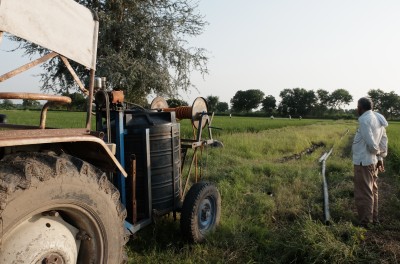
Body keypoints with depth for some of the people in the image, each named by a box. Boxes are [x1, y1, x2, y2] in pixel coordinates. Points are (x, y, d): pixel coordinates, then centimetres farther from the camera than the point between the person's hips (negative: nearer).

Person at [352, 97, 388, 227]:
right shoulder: (378, 119, 8)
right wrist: (381, 158, 12)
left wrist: (376, 152, -2)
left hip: (363, 162, -9)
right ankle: (373, 218, 31)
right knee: (372, 191, 19)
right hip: (372, 161, 9)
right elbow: (384, 140, 11)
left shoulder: (364, 120, -19)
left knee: (363, 193, 0)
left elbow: (371, 143, -23)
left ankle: (365, 222, 9)